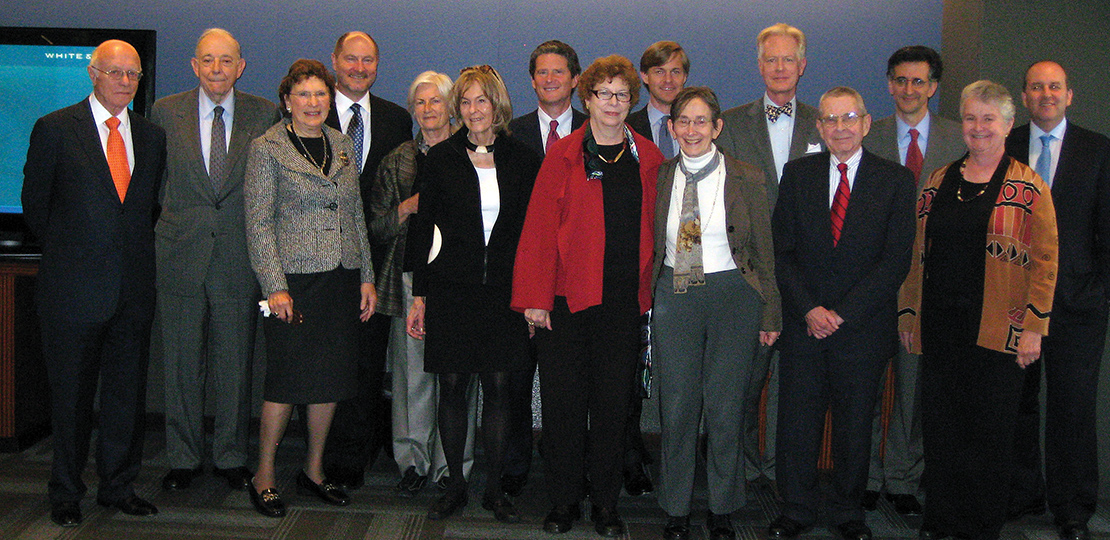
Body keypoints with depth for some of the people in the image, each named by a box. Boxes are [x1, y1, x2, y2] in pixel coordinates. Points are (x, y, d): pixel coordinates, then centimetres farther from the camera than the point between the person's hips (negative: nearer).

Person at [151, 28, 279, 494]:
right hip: (181, 255, 1)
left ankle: (231, 457, 22)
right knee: (182, 362, 8)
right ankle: (183, 458, 23)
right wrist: (177, 221, 4)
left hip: (239, 257, 0)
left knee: (235, 361, 8)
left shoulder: (265, 115, 1)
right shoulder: (166, 112, 3)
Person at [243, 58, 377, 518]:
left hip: (342, 279, 5)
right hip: (295, 278, -5)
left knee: (332, 377, 9)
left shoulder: (342, 145, 12)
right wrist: (274, 287, -13)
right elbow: (258, 224, -7)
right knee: (287, 377, -2)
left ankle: (314, 470, 24)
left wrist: (366, 277, 11)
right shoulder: (267, 148, -3)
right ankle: (264, 475, 14)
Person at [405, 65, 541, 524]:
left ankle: (494, 489, 16)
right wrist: (420, 294, -1)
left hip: (502, 290, 1)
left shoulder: (522, 160, 5)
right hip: (451, 289, 0)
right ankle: (455, 485, 18)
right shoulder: (441, 158, 3)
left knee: (498, 389, 4)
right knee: (452, 387, 4)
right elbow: (424, 228, 4)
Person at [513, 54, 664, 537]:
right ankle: (564, 501, 17)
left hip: (624, 298, 2)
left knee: (614, 401, 7)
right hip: (566, 296, -2)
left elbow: (655, 227, 11)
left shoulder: (649, 159, 9)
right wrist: (535, 298, -9)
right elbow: (539, 230, -3)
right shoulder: (563, 156, 1)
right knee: (563, 401, 2)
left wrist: (652, 290, 2)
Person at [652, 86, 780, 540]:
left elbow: (763, 252, 3)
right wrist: (646, 305, 4)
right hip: (674, 297, 2)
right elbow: (652, 247, 10)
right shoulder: (659, 178, 5)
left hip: (732, 295, -1)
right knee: (676, 406, 5)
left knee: (725, 407, 4)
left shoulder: (746, 180, -1)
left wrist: (770, 315, 3)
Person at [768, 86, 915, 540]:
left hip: (863, 327, -1)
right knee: (796, 420, 5)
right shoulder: (798, 174, 5)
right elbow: (782, 251, 2)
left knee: (855, 422, 9)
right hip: (804, 324, 1)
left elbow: (896, 260, -7)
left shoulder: (895, 180, -1)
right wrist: (808, 309, -10)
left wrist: (842, 314, -13)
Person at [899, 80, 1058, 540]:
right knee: (940, 427, 9)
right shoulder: (938, 183, 11)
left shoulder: (1029, 189, -1)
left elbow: (1045, 262, -4)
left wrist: (1033, 327, -10)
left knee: (989, 430, 4)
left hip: (996, 330, -4)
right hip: (939, 326, 4)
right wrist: (909, 313, 10)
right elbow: (918, 255, 14)